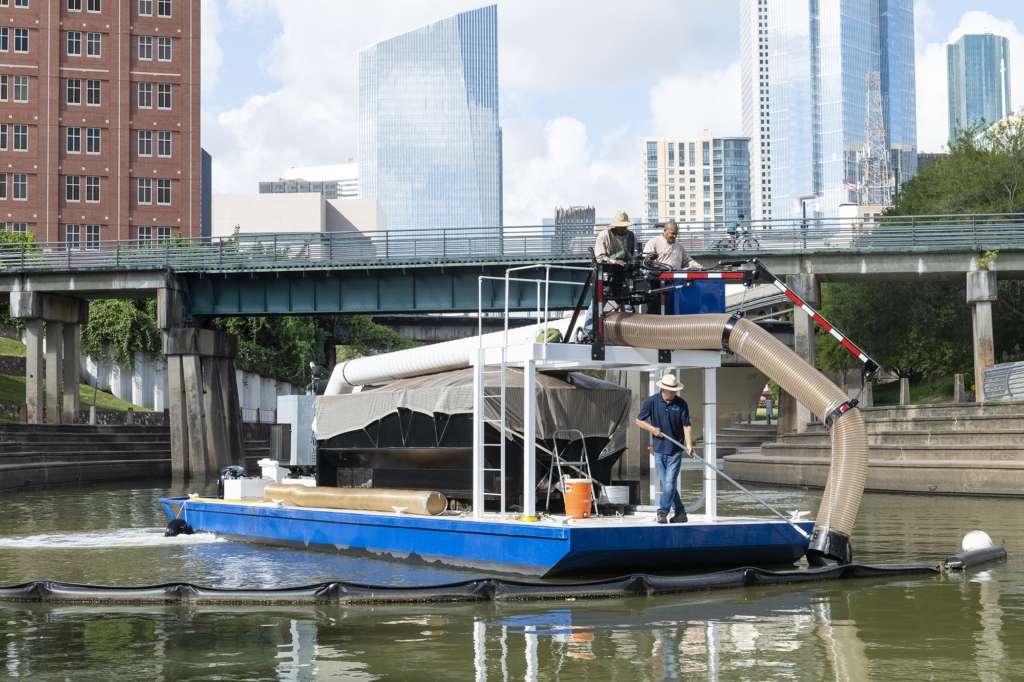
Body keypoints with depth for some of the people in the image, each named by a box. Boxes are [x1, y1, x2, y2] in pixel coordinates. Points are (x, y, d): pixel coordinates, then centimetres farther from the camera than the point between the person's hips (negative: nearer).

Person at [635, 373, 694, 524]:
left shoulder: (681, 404, -3)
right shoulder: (651, 402, -3)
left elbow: (686, 426, -5)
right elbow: (639, 420, 6)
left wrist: (689, 445, -18)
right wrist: (651, 428, -10)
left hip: (675, 450, -2)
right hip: (659, 450, 2)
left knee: (669, 482, -11)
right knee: (667, 484, 7)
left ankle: (662, 512, -11)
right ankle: (680, 512, 16)